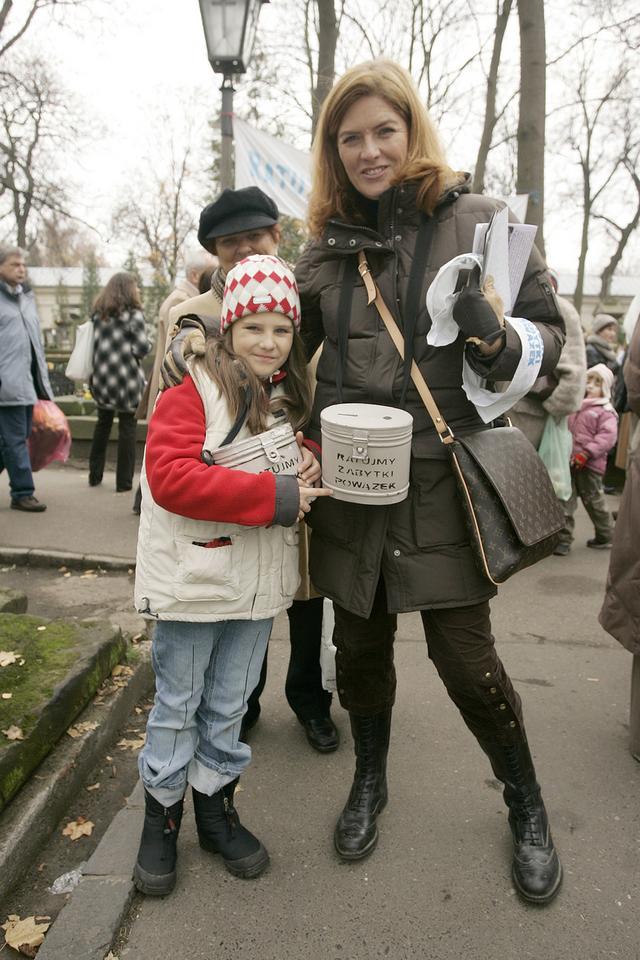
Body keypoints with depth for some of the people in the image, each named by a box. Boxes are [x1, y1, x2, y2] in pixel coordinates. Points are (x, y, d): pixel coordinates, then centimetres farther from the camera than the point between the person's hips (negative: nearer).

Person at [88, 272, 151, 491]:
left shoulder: (98, 314, 8)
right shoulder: (133, 314, -8)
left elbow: (94, 344, 9)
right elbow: (142, 349, -13)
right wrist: (148, 344, 7)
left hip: (102, 378, 5)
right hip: (127, 379, -5)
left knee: (102, 424, 19)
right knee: (127, 427, 3)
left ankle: (95, 475, 24)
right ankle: (124, 481, 4)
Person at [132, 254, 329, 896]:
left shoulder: (288, 397, 9)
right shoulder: (192, 388, -12)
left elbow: (297, 459, 22)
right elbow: (170, 476, -24)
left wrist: (310, 466, -4)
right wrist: (273, 495, -25)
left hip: (258, 581, 6)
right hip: (193, 578, -5)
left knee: (228, 706, 18)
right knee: (178, 704, 11)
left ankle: (215, 808, 37)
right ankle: (160, 816, 32)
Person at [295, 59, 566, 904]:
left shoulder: (480, 222, -3)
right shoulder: (329, 243, 7)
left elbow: (549, 334, -2)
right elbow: (285, 344, 20)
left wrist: (496, 339, -23)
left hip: (442, 485, -3)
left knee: (464, 655, 3)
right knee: (360, 644, 14)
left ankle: (527, 806, 32)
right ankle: (370, 780, 42)